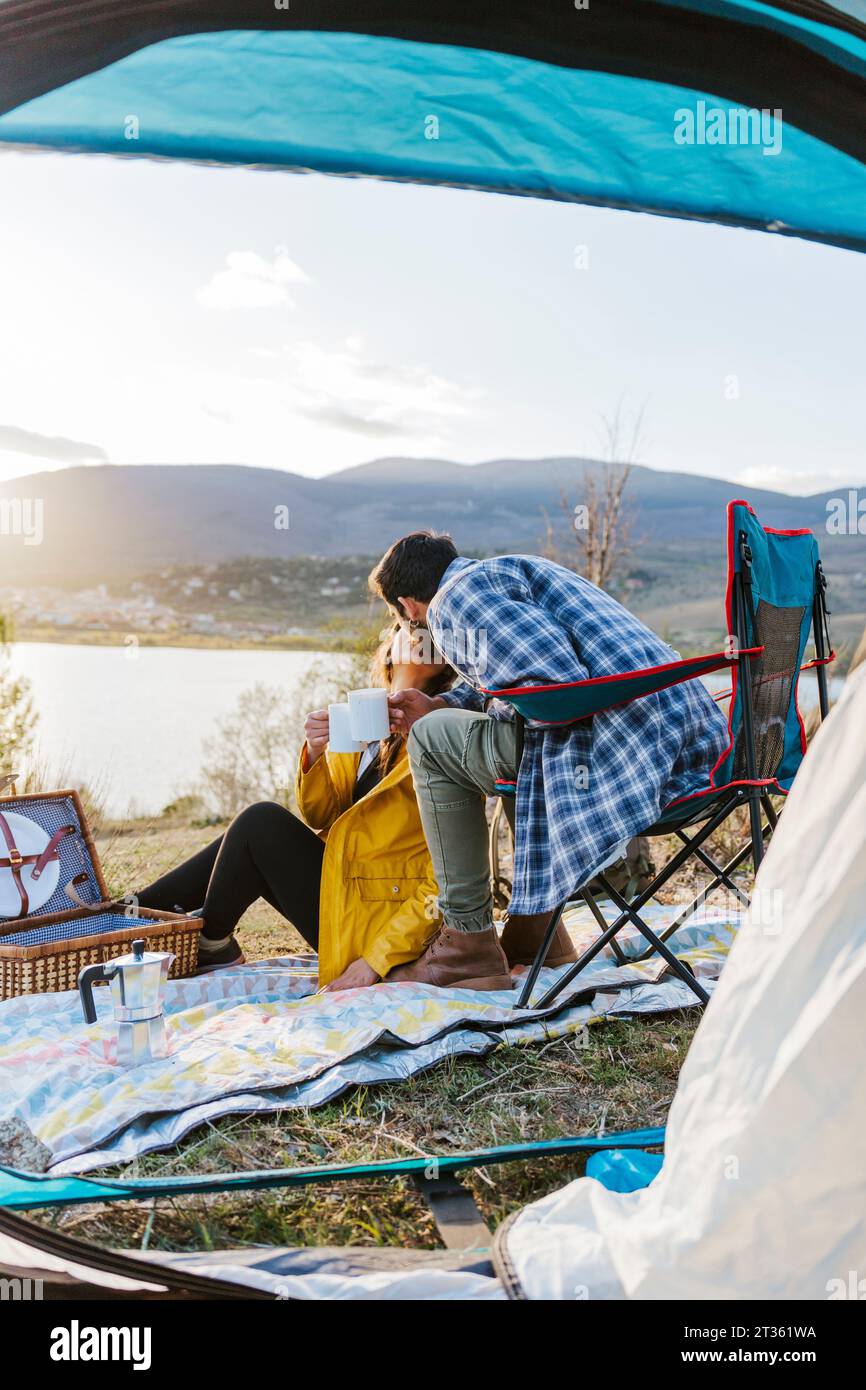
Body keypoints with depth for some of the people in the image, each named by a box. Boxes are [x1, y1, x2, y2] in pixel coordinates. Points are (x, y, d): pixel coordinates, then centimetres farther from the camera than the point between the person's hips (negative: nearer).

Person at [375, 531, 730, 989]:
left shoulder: (456, 595, -3)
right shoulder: (512, 570, 28)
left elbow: (556, 681, -17)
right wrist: (443, 704, 35)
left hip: (619, 740, -10)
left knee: (431, 738, 4)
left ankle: (468, 940, 9)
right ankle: (535, 925, 29)